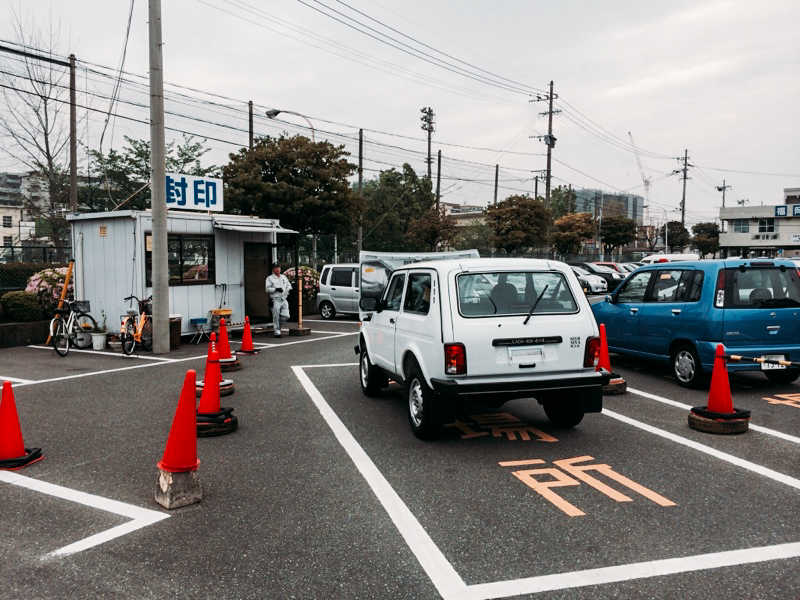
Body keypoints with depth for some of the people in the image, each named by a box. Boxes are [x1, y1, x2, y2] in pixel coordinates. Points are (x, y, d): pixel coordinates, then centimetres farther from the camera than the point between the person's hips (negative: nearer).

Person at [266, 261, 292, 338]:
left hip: (284, 300, 5)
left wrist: (289, 289, 0)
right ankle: (277, 332, 5)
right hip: (275, 300, -5)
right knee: (276, 317, -3)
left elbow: (288, 285, 23)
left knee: (286, 316, -3)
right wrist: (276, 289, -21)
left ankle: (277, 325, 22)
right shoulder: (270, 278, 1)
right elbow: (268, 289, -7)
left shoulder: (284, 277, 18)